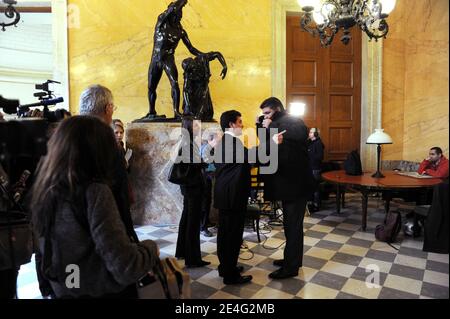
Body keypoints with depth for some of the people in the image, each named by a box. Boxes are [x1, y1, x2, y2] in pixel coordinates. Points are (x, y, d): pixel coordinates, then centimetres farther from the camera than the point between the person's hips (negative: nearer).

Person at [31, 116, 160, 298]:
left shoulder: (44, 188, -6)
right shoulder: (94, 192, -27)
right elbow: (126, 269, -31)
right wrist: (150, 247, -13)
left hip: (62, 290, 7)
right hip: (102, 292, -6)